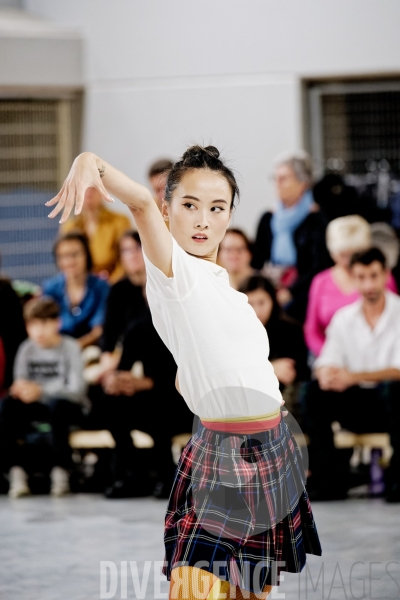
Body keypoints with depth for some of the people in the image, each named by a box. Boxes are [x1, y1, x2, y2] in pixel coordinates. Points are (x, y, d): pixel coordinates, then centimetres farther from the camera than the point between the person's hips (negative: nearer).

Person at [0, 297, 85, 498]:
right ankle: (16, 470, -23)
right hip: (37, 408, 4)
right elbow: (19, 387, 1)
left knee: (56, 403, -39)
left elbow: (77, 389, -18)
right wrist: (22, 390, -25)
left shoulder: (69, 347, -9)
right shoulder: (27, 349, 4)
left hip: (69, 407, -4)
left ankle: (61, 470, -26)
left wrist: (41, 391, -31)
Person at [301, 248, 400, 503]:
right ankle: (329, 480, -20)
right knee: (314, 391, -22)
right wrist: (326, 373, -25)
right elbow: (326, 363, 2)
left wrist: (354, 376, -30)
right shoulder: (343, 317, 8)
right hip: (357, 406, 4)